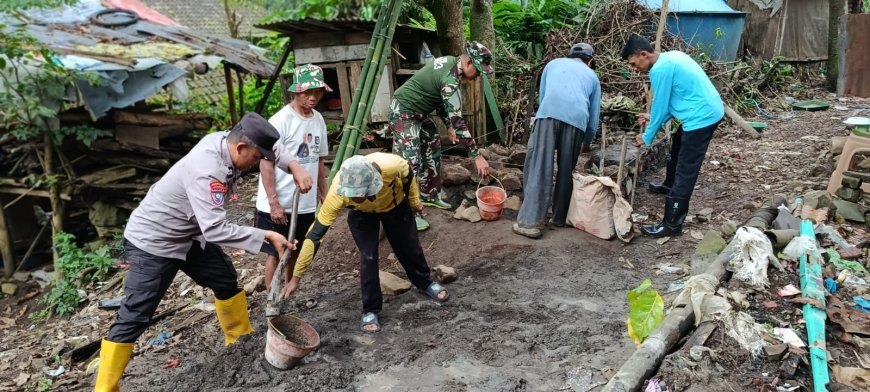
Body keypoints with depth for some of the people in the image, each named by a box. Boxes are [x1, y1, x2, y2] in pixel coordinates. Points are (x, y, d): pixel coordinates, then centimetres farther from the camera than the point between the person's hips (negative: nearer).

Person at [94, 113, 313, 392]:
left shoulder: (226, 140, -11)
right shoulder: (207, 170, -35)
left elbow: (271, 147, 8)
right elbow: (216, 230, -40)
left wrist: (294, 166, -10)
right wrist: (267, 236, -34)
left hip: (189, 236, 9)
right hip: (152, 241, -9)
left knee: (226, 280, 18)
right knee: (134, 318, -5)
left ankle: (241, 338, 37)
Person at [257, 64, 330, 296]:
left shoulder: (318, 120, 5)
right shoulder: (280, 121, -16)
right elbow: (266, 164, -16)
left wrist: (324, 195, 14)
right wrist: (274, 203, -19)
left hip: (306, 204, 6)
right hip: (278, 205, -6)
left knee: (295, 251, 18)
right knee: (276, 254, 4)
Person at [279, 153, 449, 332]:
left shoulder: (390, 165, -44)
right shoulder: (337, 194, -42)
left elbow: (408, 174, -18)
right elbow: (315, 234, -35)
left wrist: (414, 201, -1)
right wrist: (296, 278, -33)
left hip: (396, 205, 1)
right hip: (362, 214, -1)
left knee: (409, 247, 15)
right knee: (368, 257, -13)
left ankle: (425, 283, 44)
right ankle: (370, 311, 8)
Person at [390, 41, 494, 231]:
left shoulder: (450, 63, 3)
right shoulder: (450, 79, -27)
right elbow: (458, 120, -30)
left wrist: (448, 126, 10)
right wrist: (477, 156, -29)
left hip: (417, 112, 11)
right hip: (403, 112, -11)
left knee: (433, 149, 15)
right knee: (410, 161, -13)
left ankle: (428, 196, 27)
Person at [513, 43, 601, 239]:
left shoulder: (554, 64, 33)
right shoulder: (592, 76, 32)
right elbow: (594, 116, 33)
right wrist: (587, 143, 48)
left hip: (549, 113, -1)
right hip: (576, 119, 1)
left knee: (538, 168, -4)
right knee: (566, 171, 15)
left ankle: (530, 222, -9)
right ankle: (560, 217, 23)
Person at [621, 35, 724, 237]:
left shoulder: (659, 70, -17)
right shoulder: (672, 57, 12)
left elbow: (660, 106, -11)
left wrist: (647, 136, 2)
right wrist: (654, 117, 21)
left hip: (701, 117, -10)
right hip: (710, 110, 10)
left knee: (685, 172, -7)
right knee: (678, 146, 32)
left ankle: (672, 225, -3)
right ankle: (670, 185, 54)